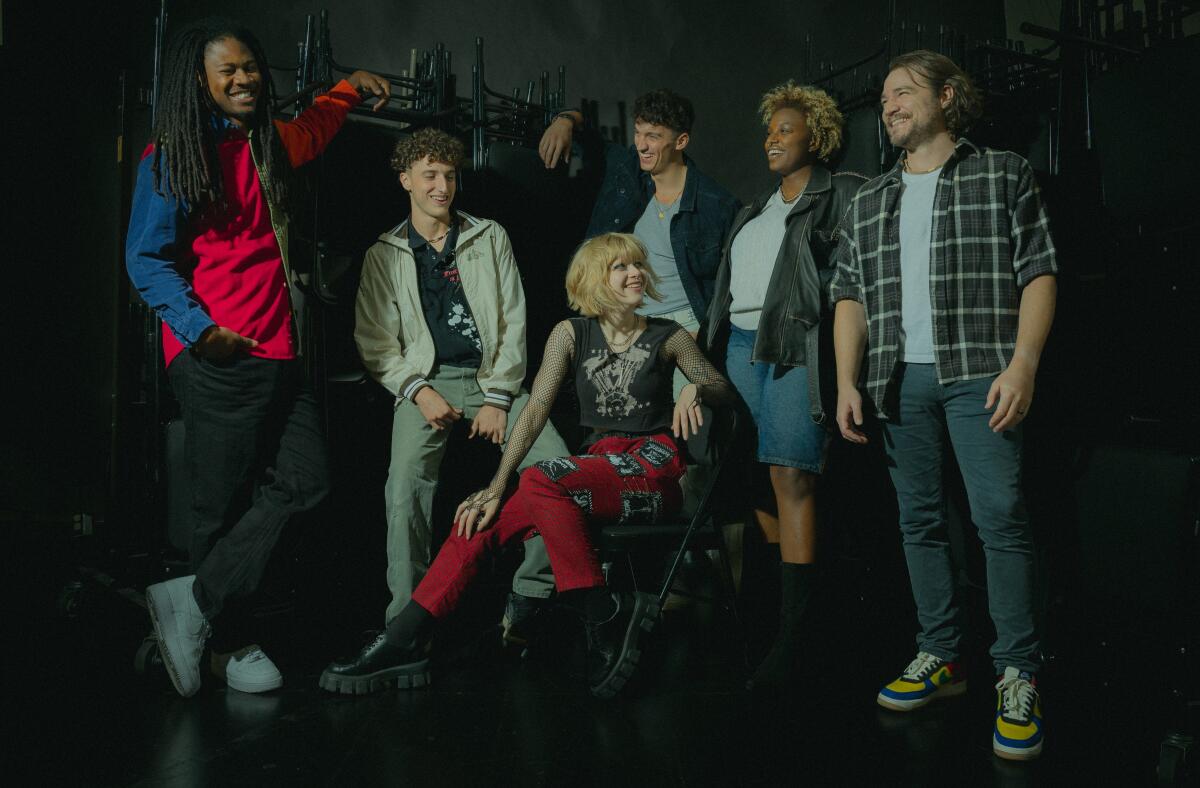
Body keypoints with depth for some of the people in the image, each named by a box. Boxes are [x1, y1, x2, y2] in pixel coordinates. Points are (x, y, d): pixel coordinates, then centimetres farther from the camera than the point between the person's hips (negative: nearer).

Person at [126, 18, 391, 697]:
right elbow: (147, 260, -6)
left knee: (305, 483, -1)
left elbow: (314, 126, 43)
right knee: (225, 504, 0)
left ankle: (195, 601, 6)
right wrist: (200, 327, -17)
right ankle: (225, 640, 16)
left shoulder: (270, 143, 19)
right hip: (218, 360, -7)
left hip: (279, 351, 7)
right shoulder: (172, 157, -2)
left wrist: (351, 84, 46)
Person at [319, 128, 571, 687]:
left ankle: (531, 594, -7)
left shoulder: (490, 238, 13)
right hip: (424, 381, -1)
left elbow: (513, 321, 6)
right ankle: (407, 618, -16)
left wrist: (497, 396, -5)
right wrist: (419, 390, -10)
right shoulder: (384, 255, 12)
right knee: (406, 483, -27)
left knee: (556, 462, -21)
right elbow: (375, 341, 7)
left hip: (491, 377, 1)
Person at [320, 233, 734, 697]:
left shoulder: (668, 337, 6)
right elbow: (536, 410, -1)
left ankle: (607, 618, -23)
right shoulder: (572, 333, 8)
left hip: (652, 468, -3)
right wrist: (496, 488, -11)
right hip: (599, 464, 4)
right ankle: (403, 642, -12)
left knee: (540, 482, -31)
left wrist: (696, 389, -13)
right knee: (482, 518, -15)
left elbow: (725, 390, 12)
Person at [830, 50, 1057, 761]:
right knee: (920, 521, 7)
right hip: (900, 380, 4)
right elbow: (852, 296, 14)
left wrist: (1022, 364, -12)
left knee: (1000, 517, -9)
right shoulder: (870, 202, 19)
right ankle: (941, 657, 17)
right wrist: (847, 383, 3)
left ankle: (1019, 675, 1)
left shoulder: (1004, 174, 8)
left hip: (979, 374, -4)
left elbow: (1039, 273, 1)